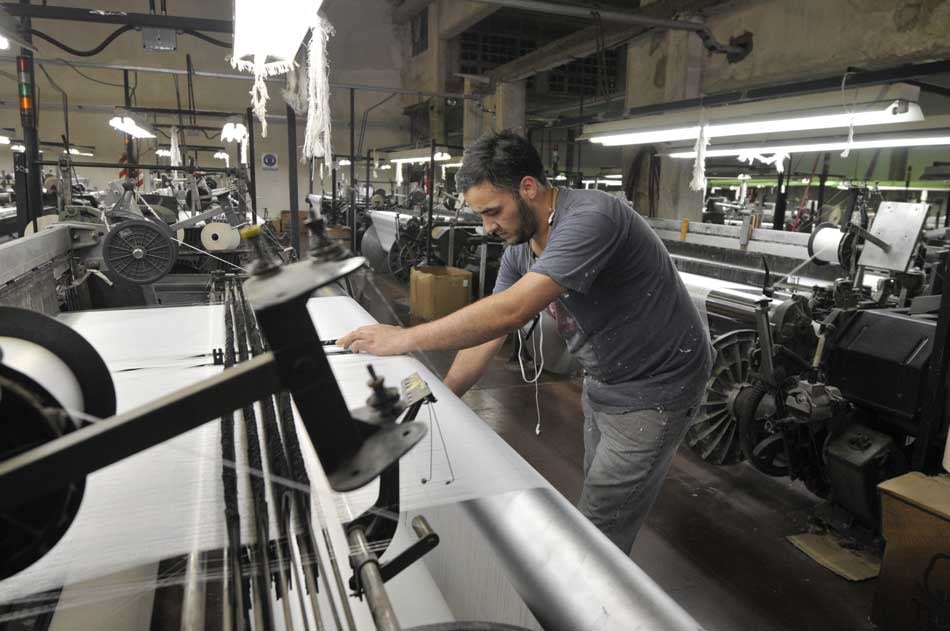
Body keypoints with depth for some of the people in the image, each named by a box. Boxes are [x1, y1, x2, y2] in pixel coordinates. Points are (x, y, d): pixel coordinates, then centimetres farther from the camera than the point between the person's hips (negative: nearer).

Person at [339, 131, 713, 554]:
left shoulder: (590, 218, -30)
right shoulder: (519, 250, -3)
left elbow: (510, 311, -38)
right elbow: (487, 335, 0)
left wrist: (405, 339, -32)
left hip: (654, 389, -8)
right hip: (603, 381, 8)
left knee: (600, 533, -1)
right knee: (598, 495, 21)